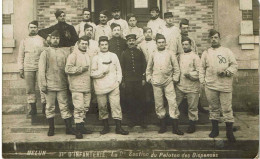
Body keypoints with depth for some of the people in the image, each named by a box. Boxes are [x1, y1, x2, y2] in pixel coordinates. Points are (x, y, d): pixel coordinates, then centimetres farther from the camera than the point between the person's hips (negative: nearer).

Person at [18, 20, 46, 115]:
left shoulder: (42, 40, 9)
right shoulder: (24, 41, 13)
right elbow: (20, 56, 12)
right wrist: (21, 69, 5)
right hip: (28, 68, 2)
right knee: (30, 89, 3)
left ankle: (44, 107, 2)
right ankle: (33, 108, 11)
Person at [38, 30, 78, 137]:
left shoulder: (64, 53, 9)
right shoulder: (45, 53, 2)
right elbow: (41, 70, -1)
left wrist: (68, 83, 6)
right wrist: (43, 85, -7)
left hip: (62, 85, 2)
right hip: (50, 85, -1)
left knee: (64, 107, 4)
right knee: (50, 107, 6)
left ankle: (69, 128, 10)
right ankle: (51, 128, 19)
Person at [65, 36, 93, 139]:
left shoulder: (87, 55, 19)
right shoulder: (73, 55, -5)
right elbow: (68, 69, -17)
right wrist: (81, 69, -16)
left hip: (87, 86, 8)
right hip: (77, 87, -7)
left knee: (85, 107, 11)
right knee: (78, 108, -9)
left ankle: (81, 127, 22)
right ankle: (78, 130, -2)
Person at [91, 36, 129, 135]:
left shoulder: (113, 56, 13)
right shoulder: (96, 58, 8)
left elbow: (118, 70, 14)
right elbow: (92, 73, 3)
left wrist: (118, 80, 3)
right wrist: (103, 71, -9)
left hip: (113, 86, 0)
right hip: (100, 87, 0)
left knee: (116, 106, -5)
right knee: (102, 107, 3)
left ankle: (118, 127, 0)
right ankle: (106, 127, 17)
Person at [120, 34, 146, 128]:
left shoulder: (140, 53, 8)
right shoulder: (124, 54, 8)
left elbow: (144, 65, 8)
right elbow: (122, 67, 7)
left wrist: (143, 78, 0)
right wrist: (123, 80, 1)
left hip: (139, 80, 0)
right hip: (128, 81, 0)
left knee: (140, 100, 1)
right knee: (129, 101, 2)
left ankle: (141, 120, 10)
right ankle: (132, 120, 13)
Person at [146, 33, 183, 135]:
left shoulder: (170, 54, 5)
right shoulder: (153, 55, 10)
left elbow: (176, 67, 6)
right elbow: (149, 69, 16)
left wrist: (175, 78, 0)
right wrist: (149, 78, 8)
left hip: (168, 82, -2)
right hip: (156, 83, 2)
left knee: (172, 102, -8)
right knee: (159, 104, 5)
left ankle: (175, 127, -3)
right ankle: (163, 126, 17)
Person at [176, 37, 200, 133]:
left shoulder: (195, 57, -4)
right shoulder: (180, 56, 12)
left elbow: (199, 71, -8)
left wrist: (190, 74, -18)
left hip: (192, 87, -4)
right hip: (180, 86, 5)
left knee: (192, 107, 5)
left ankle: (192, 125, 21)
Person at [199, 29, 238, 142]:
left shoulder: (227, 51, 7)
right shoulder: (206, 53, 13)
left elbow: (234, 65, 5)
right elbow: (202, 68, 13)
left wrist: (227, 72, -12)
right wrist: (202, 80, 3)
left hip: (225, 85, -2)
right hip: (210, 86, 2)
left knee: (227, 109, -2)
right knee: (213, 108, 10)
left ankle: (229, 132, 7)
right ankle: (215, 129, 23)